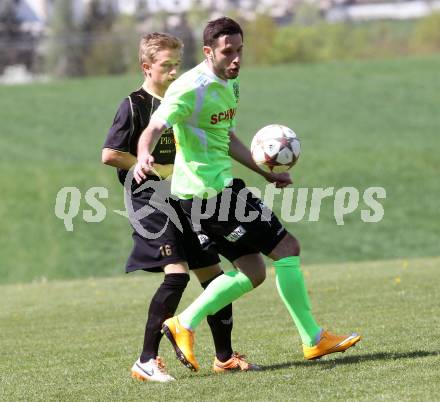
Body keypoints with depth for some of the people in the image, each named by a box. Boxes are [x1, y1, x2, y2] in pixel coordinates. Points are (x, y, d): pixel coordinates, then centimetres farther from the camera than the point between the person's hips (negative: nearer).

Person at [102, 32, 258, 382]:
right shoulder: (135, 106, -8)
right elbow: (110, 154, -15)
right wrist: (158, 170, -13)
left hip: (184, 199, 8)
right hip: (151, 199, -8)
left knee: (214, 275, 7)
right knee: (177, 273, -21)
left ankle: (224, 357, 20)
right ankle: (147, 360, -15)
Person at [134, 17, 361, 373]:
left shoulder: (230, 84, 13)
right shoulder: (192, 89, -17)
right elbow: (154, 129, -26)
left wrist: (266, 173, 27)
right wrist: (144, 157, -47)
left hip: (219, 187, 10)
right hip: (210, 190, -10)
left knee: (252, 272, 11)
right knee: (287, 247, -5)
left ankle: (184, 325, 8)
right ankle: (313, 340, 2)